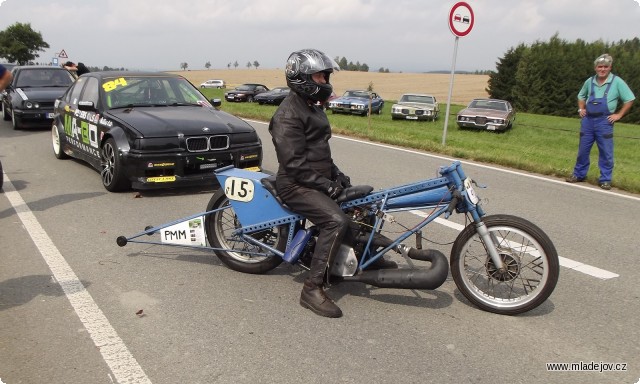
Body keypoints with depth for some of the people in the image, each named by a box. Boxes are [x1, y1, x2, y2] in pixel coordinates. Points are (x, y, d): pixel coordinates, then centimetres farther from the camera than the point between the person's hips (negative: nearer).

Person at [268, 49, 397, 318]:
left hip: (319, 180, 10)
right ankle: (313, 289, -27)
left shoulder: (312, 107, 17)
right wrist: (326, 185, -21)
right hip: (296, 185, -10)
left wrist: (336, 174, 11)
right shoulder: (288, 115, -16)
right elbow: (295, 164, -22)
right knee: (337, 220, -30)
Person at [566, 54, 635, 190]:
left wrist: (619, 115, -6)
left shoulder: (617, 82, -5)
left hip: (604, 121, -4)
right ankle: (579, 174, 23)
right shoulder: (589, 81, 6)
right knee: (583, 149, 10)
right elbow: (581, 96, 25)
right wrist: (581, 109, 10)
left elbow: (629, 99, -1)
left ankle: (605, 180, 10)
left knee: (606, 152, 1)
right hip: (587, 120, 4)